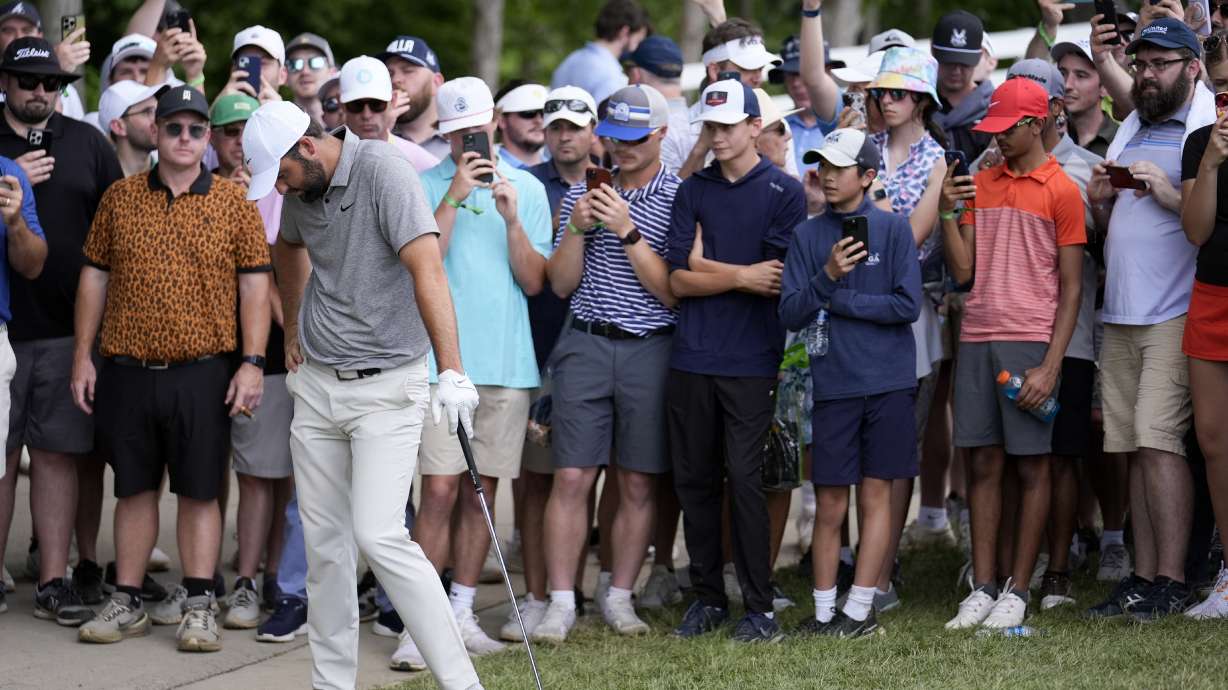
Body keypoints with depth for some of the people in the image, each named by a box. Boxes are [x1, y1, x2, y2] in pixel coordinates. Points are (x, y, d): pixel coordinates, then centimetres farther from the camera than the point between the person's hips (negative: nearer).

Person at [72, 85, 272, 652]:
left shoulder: (233, 203, 2)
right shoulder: (119, 199, 7)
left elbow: (254, 285, 1)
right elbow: (94, 278, 10)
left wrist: (252, 363, -7)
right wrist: (83, 357, 5)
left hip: (201, 372, -2)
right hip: (127, 371, 2)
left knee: (200, 490, 1)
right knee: (134, 488, 9)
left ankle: (199, 607, 6)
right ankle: (127, 603, 16)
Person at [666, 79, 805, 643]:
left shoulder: (784, 192, 1)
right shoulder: (693, 192, 13)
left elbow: (778, 280, -7)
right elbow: (679, 281, 5)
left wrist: (707, 266, -3)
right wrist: (744, 276, -7)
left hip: (751, 361, -4)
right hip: (691, 358, 4)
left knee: (745, 479, -7)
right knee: (694, 479, 6)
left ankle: (759, 606, -1)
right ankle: (707, 597, 16)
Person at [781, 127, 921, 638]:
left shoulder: (892, 229, -1)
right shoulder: (807, 236, 5)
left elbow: (907, 305, -9)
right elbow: (790, 315, 0)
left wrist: (837, 300, -6)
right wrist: (828, 277, -17)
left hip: (887, 383, -1)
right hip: (832, 382, 1)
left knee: (875, 495, 3)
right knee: (829, 505, 2)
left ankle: (860, 610, 9)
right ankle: (824, 611, 9)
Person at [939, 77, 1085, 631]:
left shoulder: (1061, 191, -2)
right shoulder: (980, 185, 13)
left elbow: (1071, 288, -4)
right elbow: (962, 271, 9)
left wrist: (1051, 366, -11)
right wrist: (947, 214, -6)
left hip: (1030, 342, -4)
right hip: (977, 337, 4)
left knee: (1031, 465, 1)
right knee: (983, 463, 5)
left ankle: (1018, 590, 5)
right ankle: (982, 587, 9)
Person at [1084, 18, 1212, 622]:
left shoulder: (1211, 130, -3)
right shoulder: (1128, 132, 21)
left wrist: (1172, 195, -18)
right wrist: (1101, 202, 7)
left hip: (1176, 315, -7)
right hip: (1120, 314, 7)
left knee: (1158, 437, -14)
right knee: (1133, 446, 5)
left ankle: (1172, 582, -10)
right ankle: (1143, 578, 9)